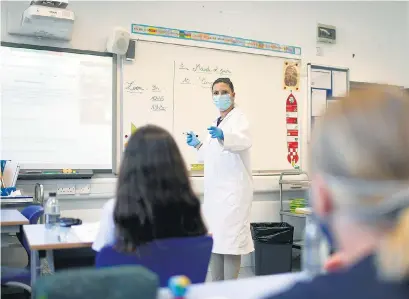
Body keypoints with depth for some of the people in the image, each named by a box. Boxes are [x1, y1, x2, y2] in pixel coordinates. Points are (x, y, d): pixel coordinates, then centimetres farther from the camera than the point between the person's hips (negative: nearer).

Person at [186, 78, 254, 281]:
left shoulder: (238, 118, -6)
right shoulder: (217, 123, 18)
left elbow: (244, 141, -30)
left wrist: (222, 136, -48)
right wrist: (197, 144, 13)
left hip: (233, 190, -8)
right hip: (214, 190, 9)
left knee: (229, 241, -7)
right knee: (214, 241, 11)